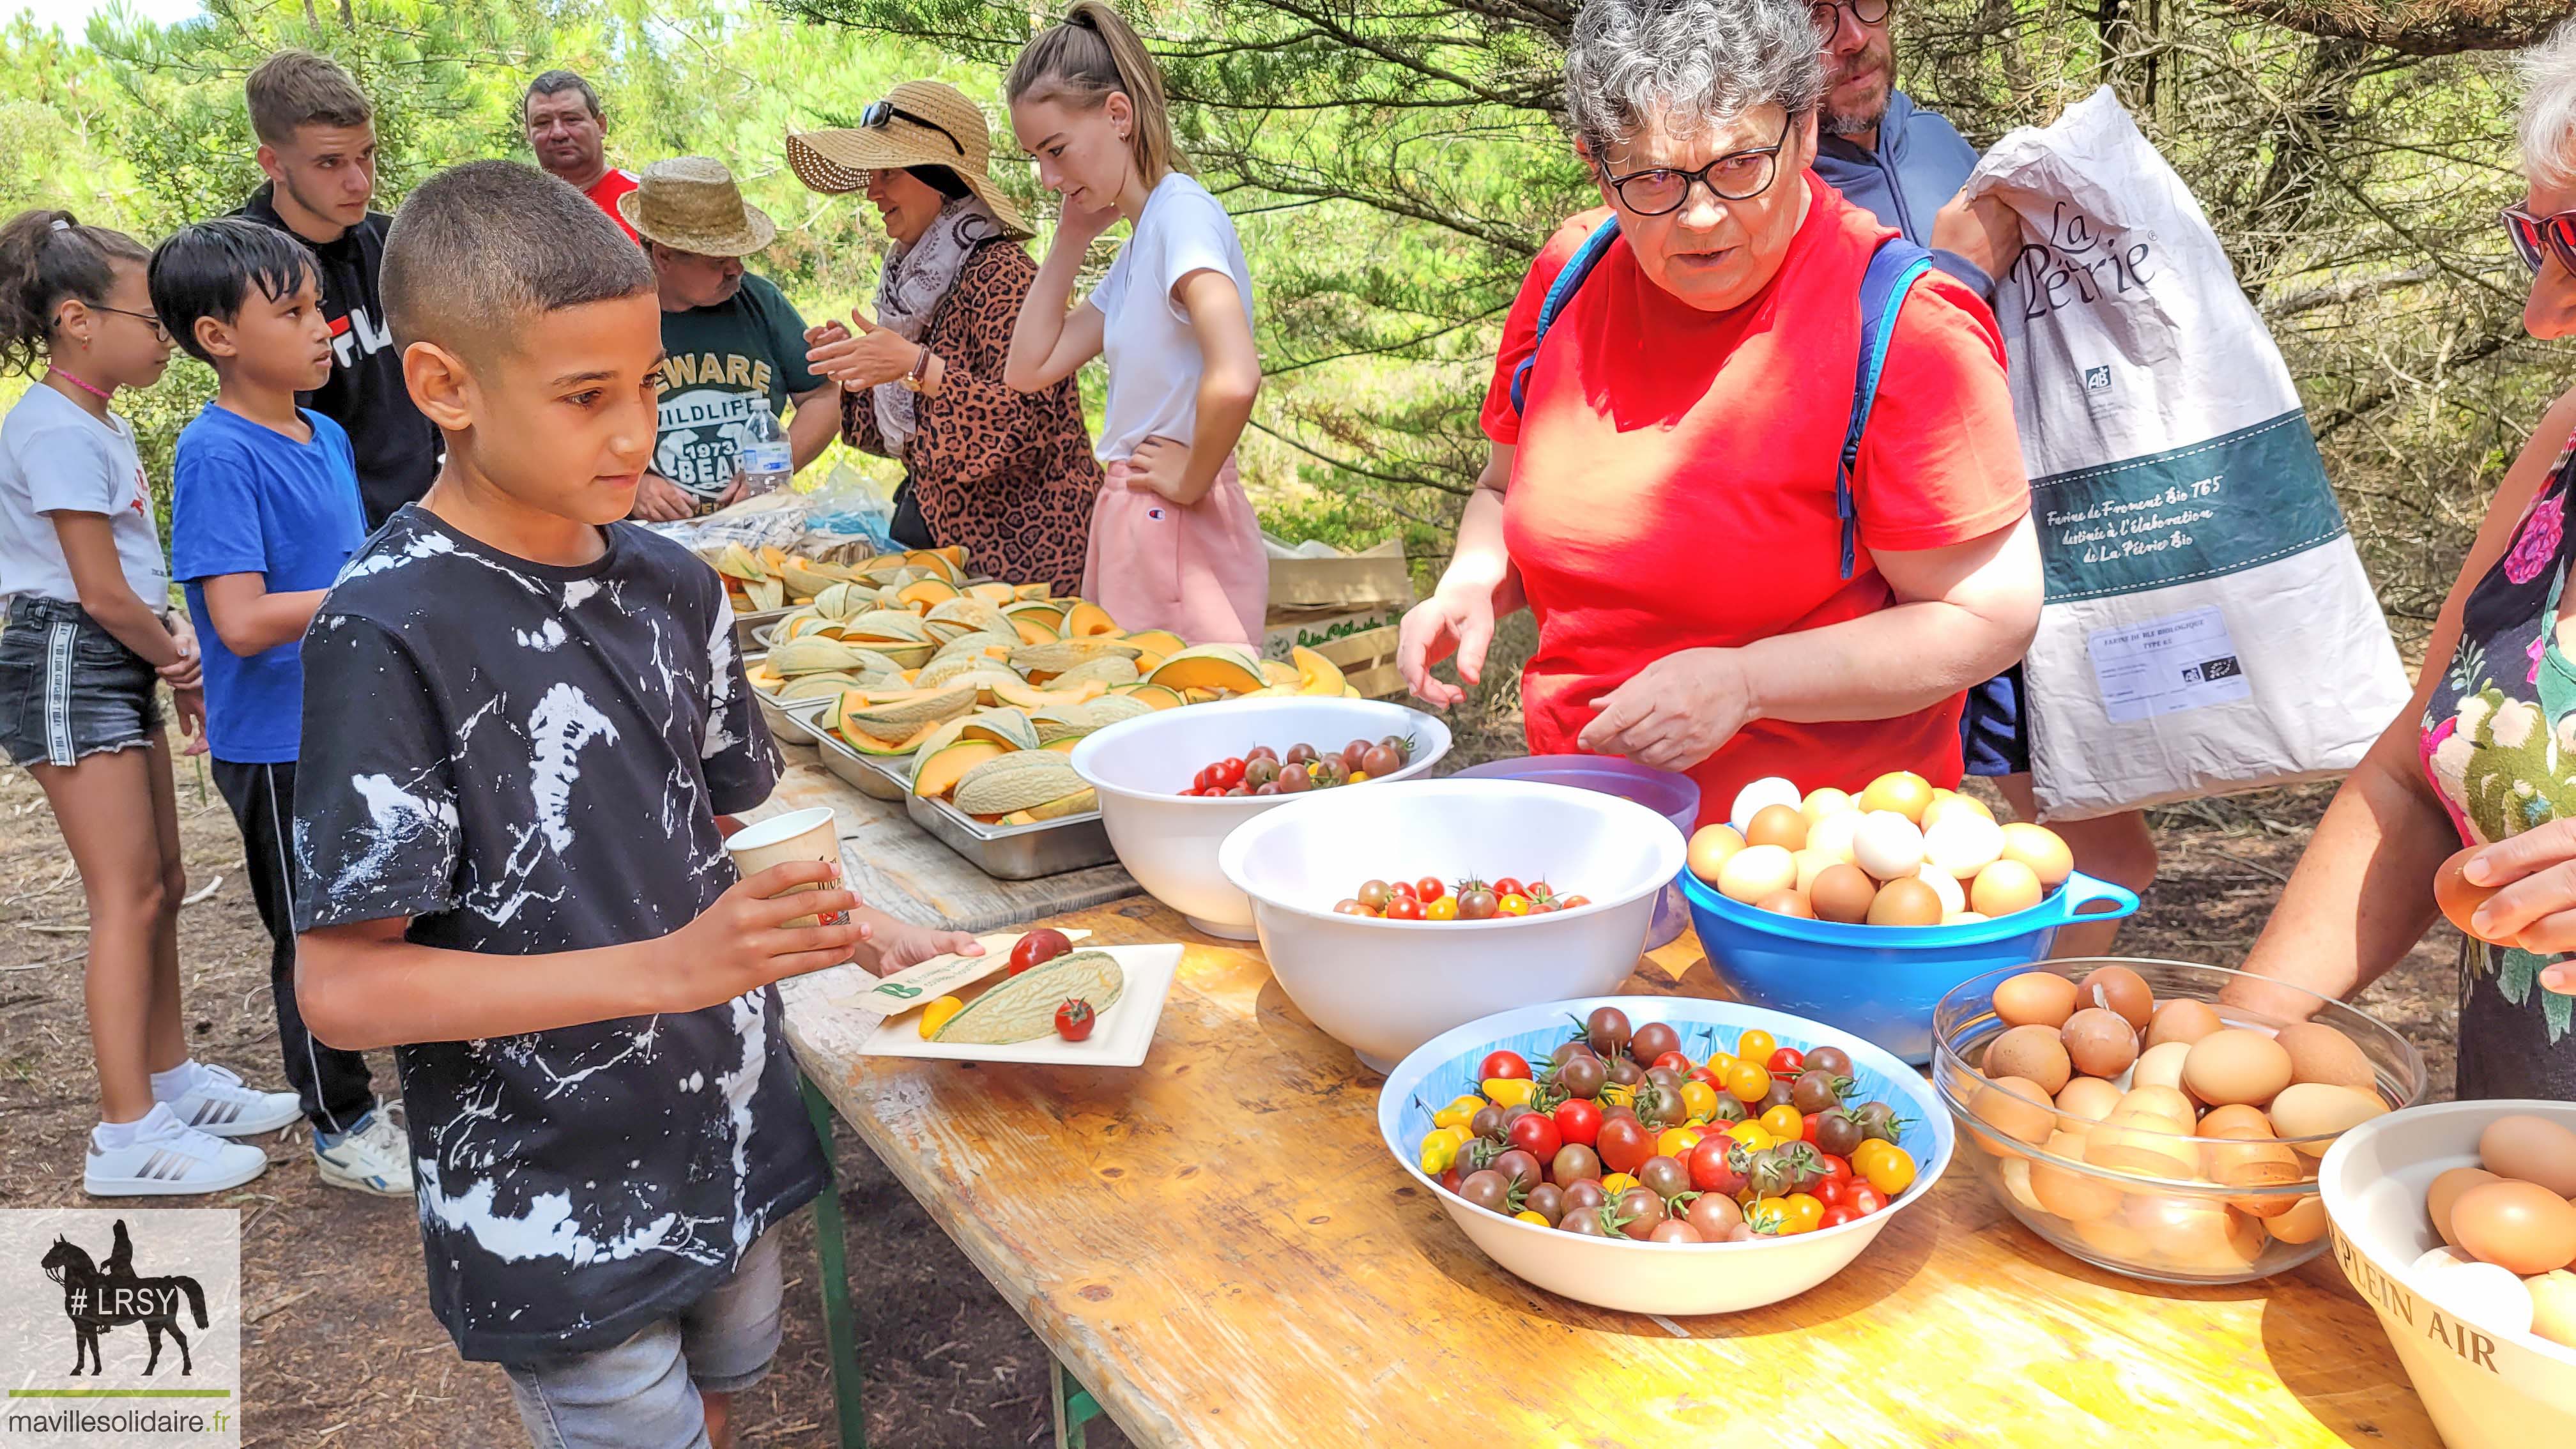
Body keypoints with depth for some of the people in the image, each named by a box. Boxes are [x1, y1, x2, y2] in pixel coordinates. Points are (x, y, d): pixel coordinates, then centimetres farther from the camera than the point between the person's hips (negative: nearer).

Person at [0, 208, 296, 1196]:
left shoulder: (101, 423, 14)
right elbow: (102, 592, -17)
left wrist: (173, 651, 3)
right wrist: (179, 661, -2)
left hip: (120, 667, 10)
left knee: (161, 884, 14)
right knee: (129, 896, -9)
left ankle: (174, 1082, 26)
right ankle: (127, 1138, -3)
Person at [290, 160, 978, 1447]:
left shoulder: (672, 586, 1)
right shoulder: (388, 632, -19)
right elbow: (343, 985, -20)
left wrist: (862, 933, -4)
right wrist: (663, 970, -27)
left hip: (726, 1139, 6)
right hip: (555, 1218, -6)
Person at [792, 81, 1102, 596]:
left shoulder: (1000, 273, -15)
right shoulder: (920, 278, 11)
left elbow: (1027, 418, -25)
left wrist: (915, 365, -28)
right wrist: (856, 367, 1)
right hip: (937, 528, 8)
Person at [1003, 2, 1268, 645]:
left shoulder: (1183, 212, -15)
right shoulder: (1137, 243, 14)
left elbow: (1234, 379, -32)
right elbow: (1029, 368, 15)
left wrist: (1191, 482, -16)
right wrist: (1070, 239, 10)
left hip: (1182, 538, -9)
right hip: (1131, 521, 9)